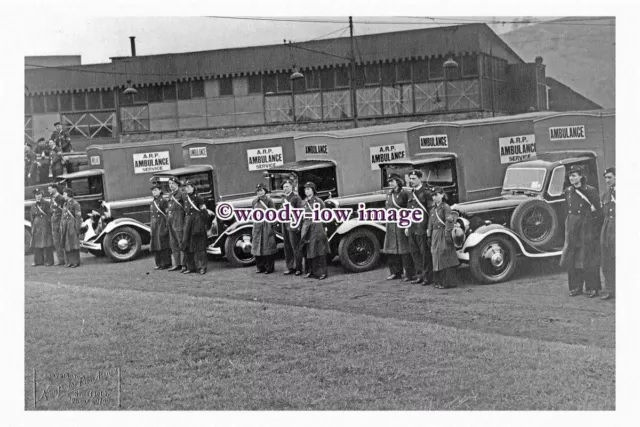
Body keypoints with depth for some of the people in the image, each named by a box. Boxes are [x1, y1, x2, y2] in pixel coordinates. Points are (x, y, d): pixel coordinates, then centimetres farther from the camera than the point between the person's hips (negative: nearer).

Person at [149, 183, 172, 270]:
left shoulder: (163, 201, -7)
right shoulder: (152, 202, 14)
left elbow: (168, 214, -10)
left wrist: (167, 226, -15)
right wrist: (151, 229, 15)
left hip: (162, 224, -7)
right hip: (154, 225, 7)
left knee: (162, 243, -8)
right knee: (155, 244, 8)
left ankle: (166, 263, -3)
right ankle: (159, 264, 14)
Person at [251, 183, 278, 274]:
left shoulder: (269, 200, -5)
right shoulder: (254, 202, 10)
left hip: (267, 225, -5)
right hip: (257, 226, 5)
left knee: (268, 246, -2)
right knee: (257, 247, 8)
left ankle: (269, 267, 5)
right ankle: (260, 267, 18)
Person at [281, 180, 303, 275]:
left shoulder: (296, 197, -6)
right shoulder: (284, 198, 17)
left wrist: (298, 224, -18)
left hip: (293, 225, -7)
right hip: (285, 225, 8)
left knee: (295, 247, -5)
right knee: (287, 248, 9)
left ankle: (298, 268, -1)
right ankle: (290, 268, 16)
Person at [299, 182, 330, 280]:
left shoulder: (318, 201, -1)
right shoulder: (303, 202, 14)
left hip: (317, 227, -5)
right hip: (306, 227, 5)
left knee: (319, 250, -8)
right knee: (307, 250, 6)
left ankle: (322, 272, -7)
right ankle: (309, 271, 15)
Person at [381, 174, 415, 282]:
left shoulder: (403, 194, -8)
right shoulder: (389, 194, 12)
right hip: (390, 225, 7)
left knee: (404, 250, -5)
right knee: (391, 249, 11)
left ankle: (409, 274, 1)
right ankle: (396, 272, 21)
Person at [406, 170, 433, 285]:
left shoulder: (426, 193, -7)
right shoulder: (411, 194, 15)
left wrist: (429, 228, -15)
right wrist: (407, 226, 17)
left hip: (422, 228, -7)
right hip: (412, 229, 7)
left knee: (425, 253, -2)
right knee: (414, 252, 11)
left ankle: (428, 277, 4)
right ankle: (420, 275, 21)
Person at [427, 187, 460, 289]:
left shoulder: (446, 207, -8)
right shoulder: (433, 209, 15)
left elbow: (449, 222, -14)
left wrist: (447, 234, -20)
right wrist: (429, 236, 16)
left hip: (443, 235, -8)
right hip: (435, 235, 8)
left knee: (445, 258, -7)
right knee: (436, 257, 10)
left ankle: (448, 282, -4)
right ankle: (438, 281, 19)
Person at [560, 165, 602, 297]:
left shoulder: (590, 191, -7)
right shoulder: (568, 191, 9)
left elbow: (598, 210, -3)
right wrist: (568, 225, 15)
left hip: (587, 226, -5)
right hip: (572, 226, 5)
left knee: (589, 258, -2)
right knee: (572, 257, 5)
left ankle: (593, 288, 6)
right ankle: (576, 287, 14)